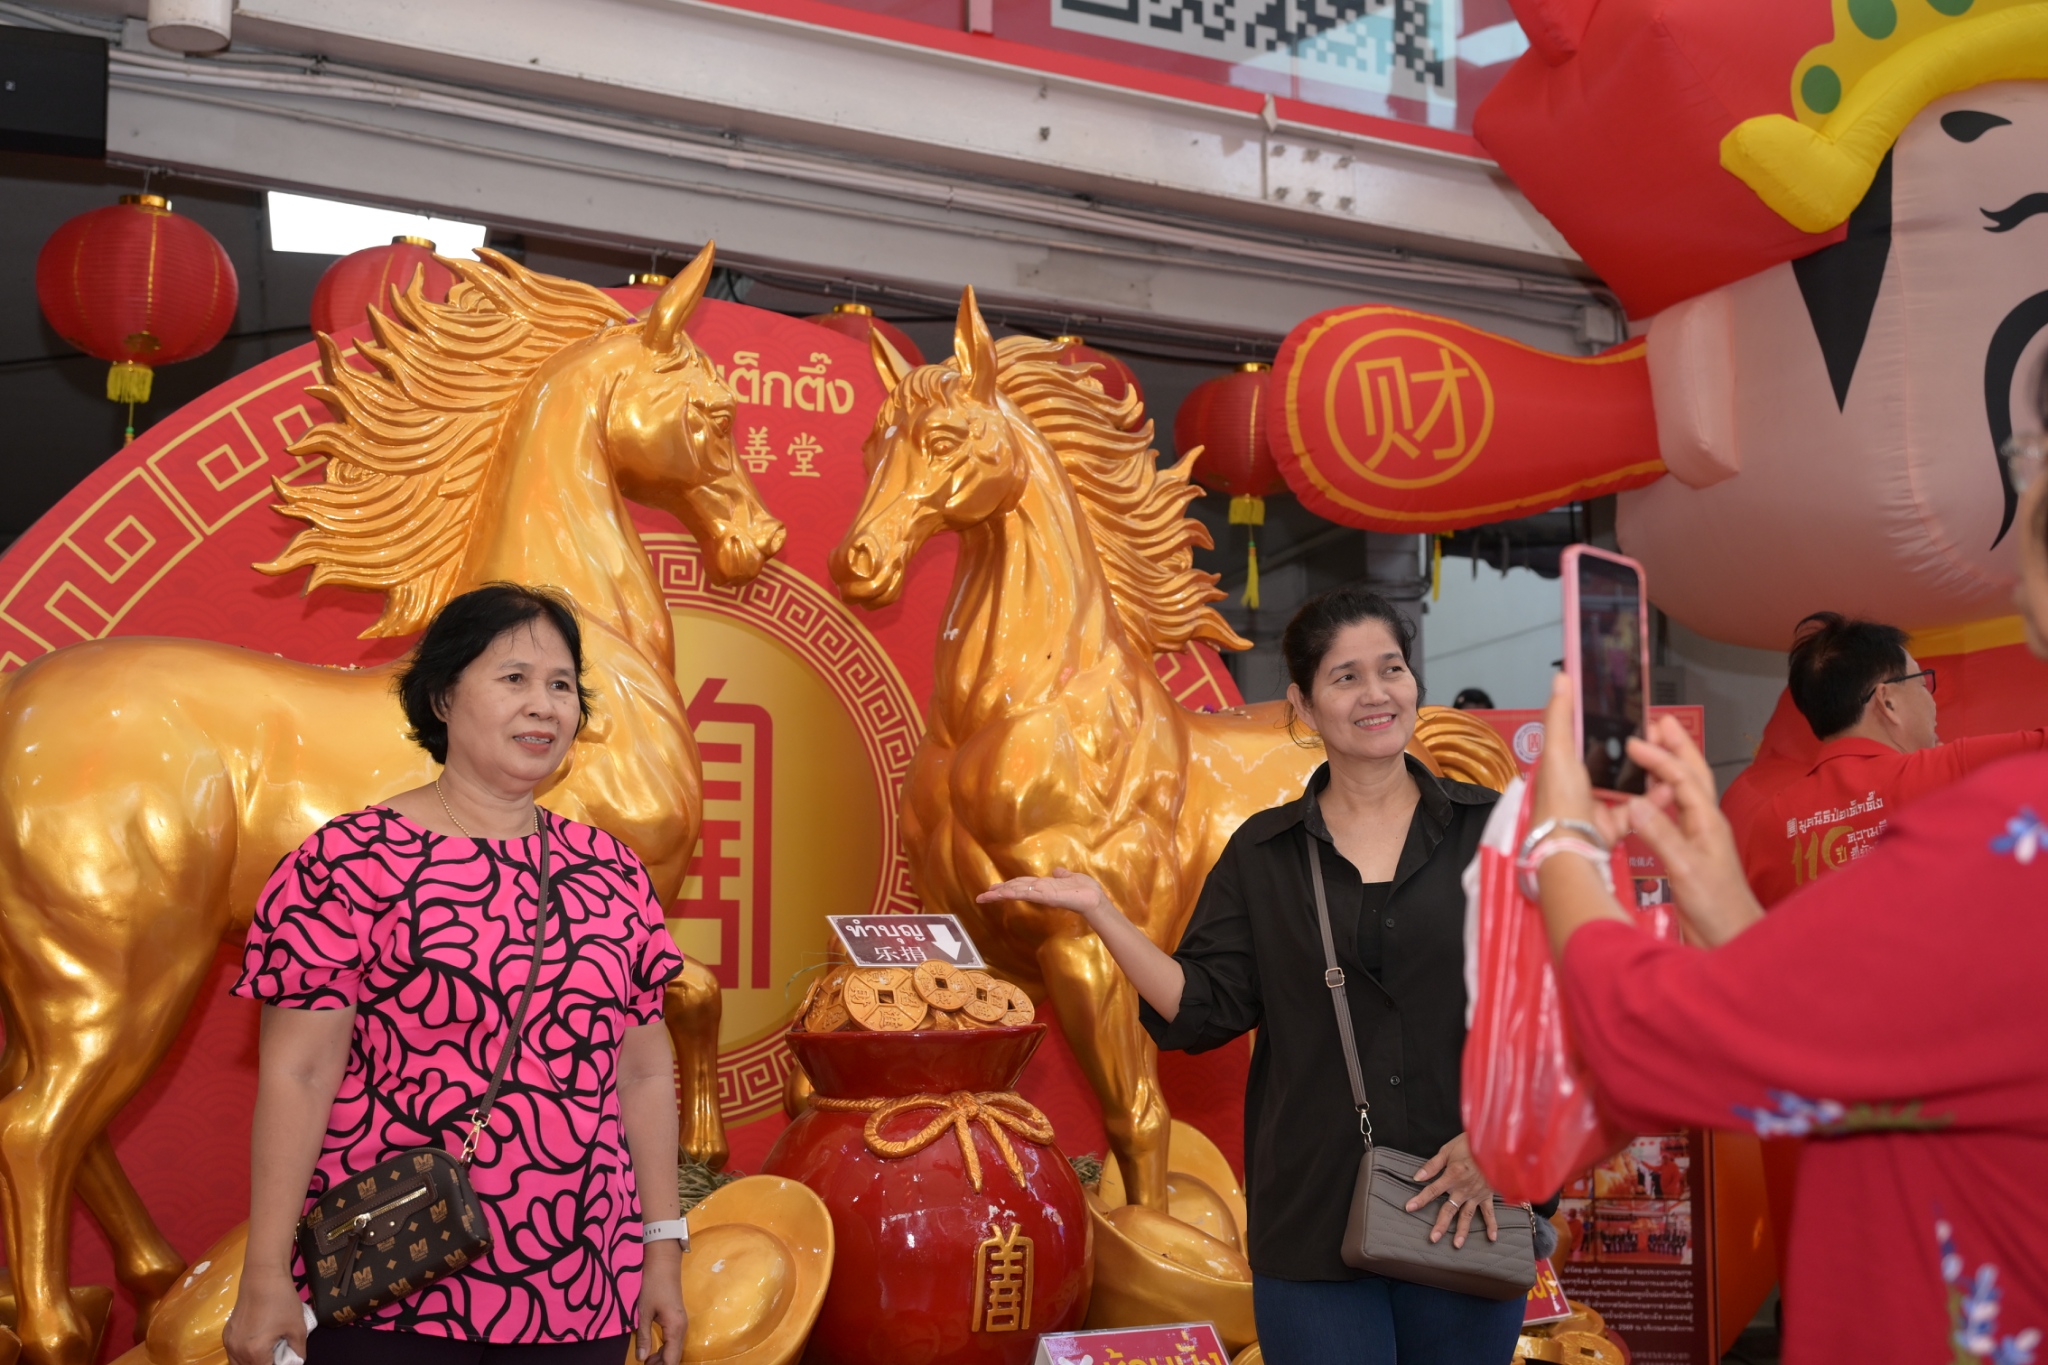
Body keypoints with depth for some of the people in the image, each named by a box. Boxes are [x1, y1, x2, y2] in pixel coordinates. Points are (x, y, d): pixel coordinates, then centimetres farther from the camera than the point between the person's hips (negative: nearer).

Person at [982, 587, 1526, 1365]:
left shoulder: (1489, 829, 3)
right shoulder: (1262, 855, 6)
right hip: (1314, 1219, 0)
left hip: (1466, 1211, 0)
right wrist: (1098, 912, -8)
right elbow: (1203, 1011, -1)